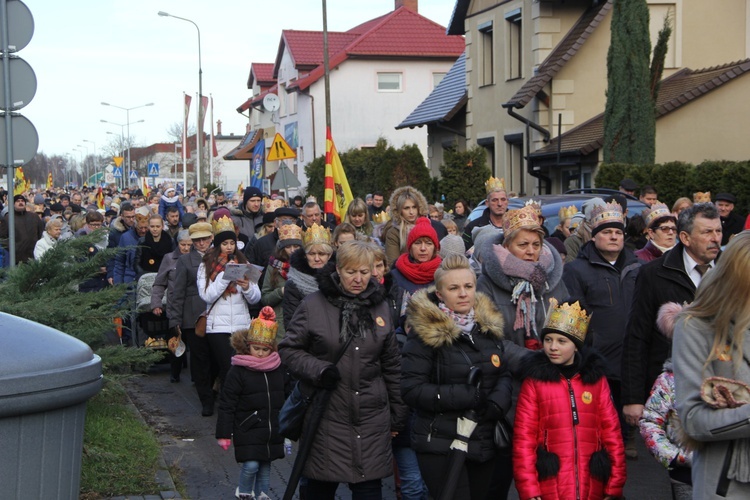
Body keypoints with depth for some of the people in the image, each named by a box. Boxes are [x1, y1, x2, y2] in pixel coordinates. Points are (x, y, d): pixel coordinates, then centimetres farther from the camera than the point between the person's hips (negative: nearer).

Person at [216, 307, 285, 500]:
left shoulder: (279, 369, 4)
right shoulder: (238, 371, -10)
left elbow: (287, 399, 16)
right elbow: (226, 405, -9)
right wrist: (224, 434, -10)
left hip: (273, 430, 5)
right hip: (248, 429, -5)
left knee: (266, 464, 13)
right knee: (251, 465, -10)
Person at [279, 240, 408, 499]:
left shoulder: (380, 307, 8)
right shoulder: (313, 305, -5)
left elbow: (392, 365, 14)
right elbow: (289, 349, 1)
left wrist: (398, 412, 14)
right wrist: (318, 369, -16)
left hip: (372, 417, 2)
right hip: (326, 414, -2)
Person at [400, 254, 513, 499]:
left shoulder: (488, 325, 7)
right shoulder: (426, 331, -11)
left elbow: (503, 374, 11)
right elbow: (411, 390, -15)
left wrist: (499, 400, -11)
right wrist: (465, 397, -22)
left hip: (484, 444, 6)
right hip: (440, 446, -6)